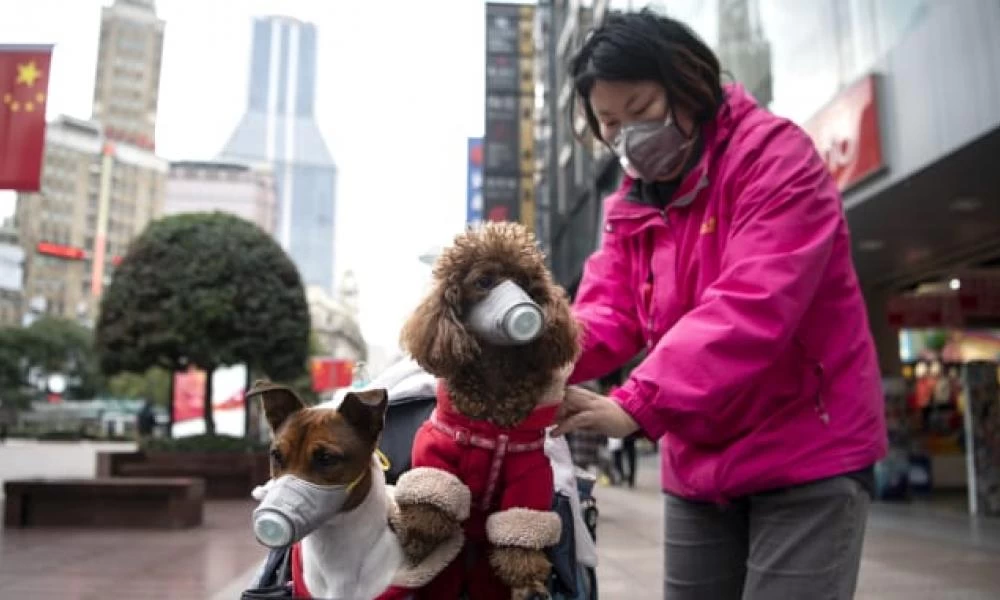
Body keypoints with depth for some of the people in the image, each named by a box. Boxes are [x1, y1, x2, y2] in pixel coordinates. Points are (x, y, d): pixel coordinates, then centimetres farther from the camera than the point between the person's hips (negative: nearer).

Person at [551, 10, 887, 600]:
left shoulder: (774, 155, -14)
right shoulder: (633, 206, 8)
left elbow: (752, 307, -28)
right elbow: (607, 315, -4)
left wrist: (638, 404, -34)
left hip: (808, 453, -6)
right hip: (697, 463, 7)